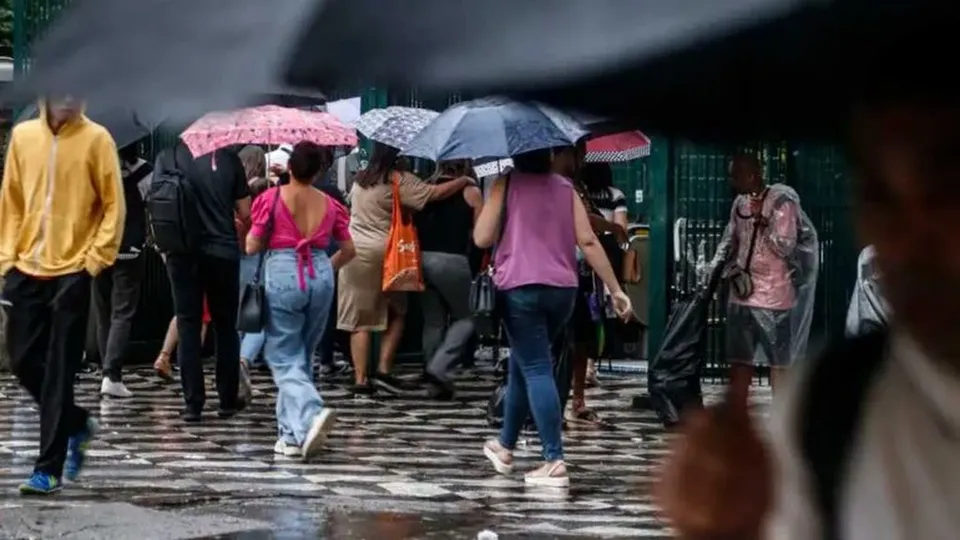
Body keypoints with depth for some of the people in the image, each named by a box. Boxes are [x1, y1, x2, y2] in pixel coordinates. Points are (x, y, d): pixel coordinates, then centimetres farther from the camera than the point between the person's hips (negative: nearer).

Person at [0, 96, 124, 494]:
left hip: (72, 272, -4)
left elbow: (113, 204, -3)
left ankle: (49, 468, 2)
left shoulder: (96, 138, -5)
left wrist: (97, 257, -10)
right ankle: (78, 424, 30)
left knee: (58, 373, -3)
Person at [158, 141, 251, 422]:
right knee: (225, 326, 12)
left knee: (188, 326, 5)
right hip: (223, 251, 0)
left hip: (183, 252, 0)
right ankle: (228, 399, 16)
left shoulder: (168, 157, -6)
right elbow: (244, 213, -1)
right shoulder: (228, 158, -4)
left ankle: (193, 402, 2)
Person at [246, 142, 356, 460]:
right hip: (321, 277, 4)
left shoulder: (272, 198, -6)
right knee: (303, 357, 16)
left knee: (284, 359, 1)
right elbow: (349, 250, 11)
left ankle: (311, 415, -24)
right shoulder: (329, 204, 6)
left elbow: (252, 247, -4)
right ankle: (293, 434, 18)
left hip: (282, 274, -4)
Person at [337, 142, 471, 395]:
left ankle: (360, 379, 3)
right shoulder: (399, 180, -9)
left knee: (359, 320, 5)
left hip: (354, 251, 5)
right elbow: (435, 193, -13)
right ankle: (384, 370, 2)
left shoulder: (360, 179, 10)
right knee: (396, 314, 12)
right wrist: (464, 181, -2)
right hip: (384, 253, -5)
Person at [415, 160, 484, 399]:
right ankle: (439, 368, -9)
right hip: (452, 260, -5)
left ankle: (437, 383, 15)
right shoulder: (470, 192, -1)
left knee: (433, 321, 13)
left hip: (423, 258, 5)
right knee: (463, 318, 10)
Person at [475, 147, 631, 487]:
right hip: (562, 290, 5)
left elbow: (482, 239, -4)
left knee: (536, 370, -7)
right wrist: (615, 289, 4)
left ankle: (554, 461, -17)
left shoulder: (506, 184, 0)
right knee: (523, 364, 21)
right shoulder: (565, 188, 11)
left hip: (520, 288, -5)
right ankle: (505, 445, 33)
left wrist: (485, 205, 16)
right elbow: (588, 240, 3)